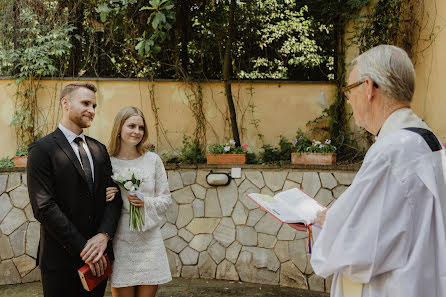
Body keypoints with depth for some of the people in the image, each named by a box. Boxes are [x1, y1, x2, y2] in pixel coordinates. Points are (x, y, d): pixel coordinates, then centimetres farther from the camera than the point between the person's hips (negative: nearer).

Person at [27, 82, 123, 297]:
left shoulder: (99, 150, 12)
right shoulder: (42, 150, -7)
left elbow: (114, 197, 6)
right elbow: (44, 207, -14)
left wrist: (104, 235, -12)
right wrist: (83, 248, -16)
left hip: (98, 258, 5)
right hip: (61, 260, -5)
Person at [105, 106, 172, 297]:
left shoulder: (152, 160, 4)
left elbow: (166, 199, 8)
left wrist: (146, 203, -11)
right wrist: (104, 200, -14)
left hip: (149, 240, 2)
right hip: (120, 242, -1)